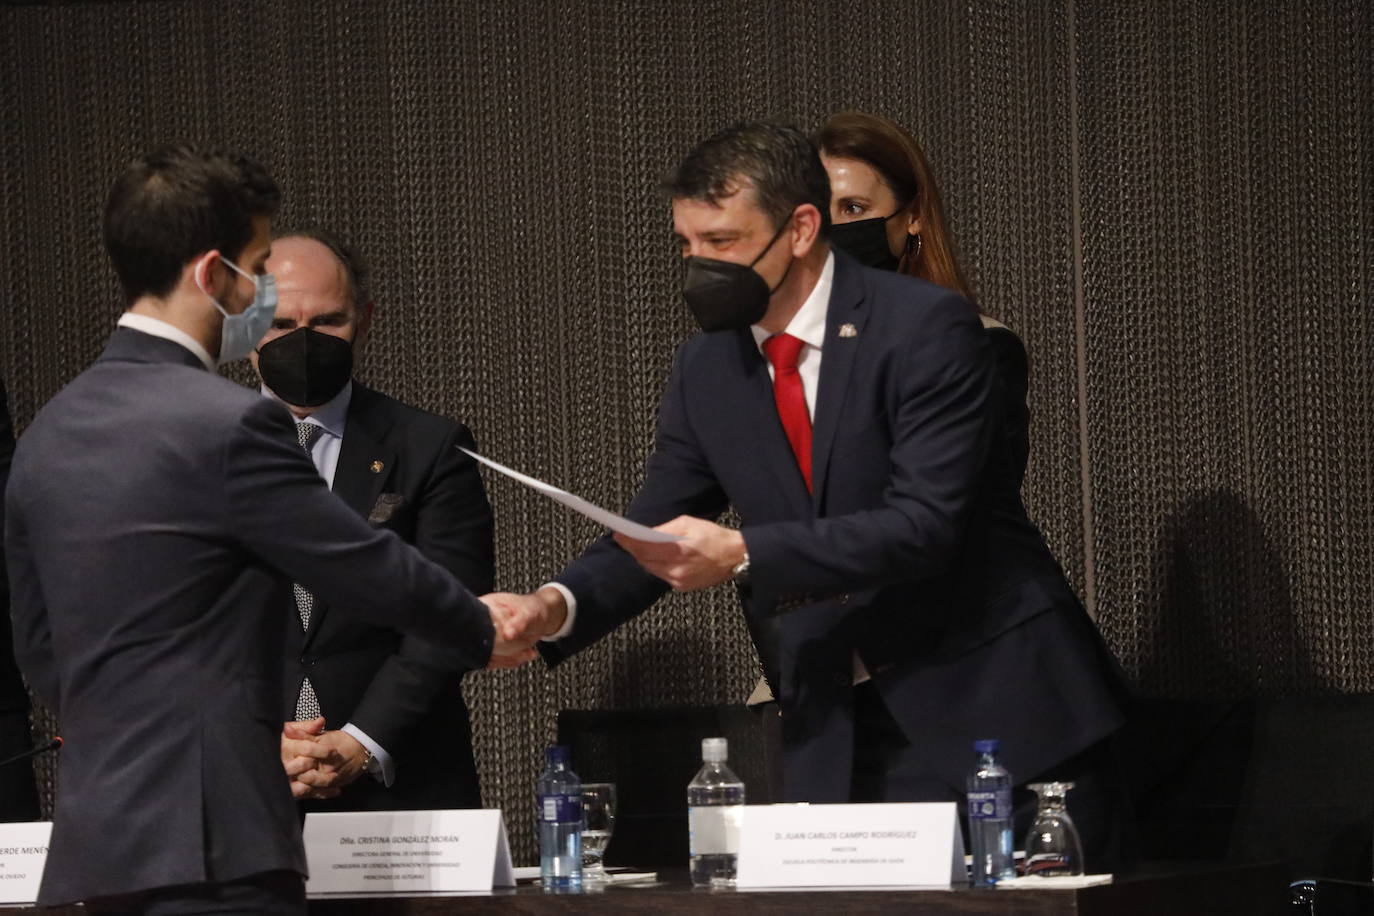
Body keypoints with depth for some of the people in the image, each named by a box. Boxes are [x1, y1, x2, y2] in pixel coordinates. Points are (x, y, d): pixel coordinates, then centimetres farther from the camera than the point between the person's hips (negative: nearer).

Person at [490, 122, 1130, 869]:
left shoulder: (925, 329, -13)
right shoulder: (705, 369, 5)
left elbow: (926, 524, -22)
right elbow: (653, 538, 7)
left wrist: (744, 555, -30)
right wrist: (555, 607, -14)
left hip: (980, 698, -5)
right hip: (834, 725, 5)